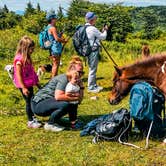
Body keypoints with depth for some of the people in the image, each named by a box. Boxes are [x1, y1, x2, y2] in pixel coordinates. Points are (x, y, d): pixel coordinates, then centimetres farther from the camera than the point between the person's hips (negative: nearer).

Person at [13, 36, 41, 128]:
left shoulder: (27, 58, 9)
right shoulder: (19, 59, -20)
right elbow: (18, 75, -20)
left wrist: (36, 82, 20)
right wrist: (23, 88, -21)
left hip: (29, 84, 9)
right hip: (24, 85, -9)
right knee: (29, 102, -1)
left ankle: (32, 118, 30)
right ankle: (30, 122, 10)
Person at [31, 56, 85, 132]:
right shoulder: (64, 79, -18)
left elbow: (79, 99, 5)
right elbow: (58, 96, -33)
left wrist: (81, 85, -4)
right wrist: (74, 98, -24)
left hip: (48, 102, 9)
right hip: (38, 104, -9)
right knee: (65, 104, -30)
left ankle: (73, 122, 9)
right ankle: (50, 124, -11)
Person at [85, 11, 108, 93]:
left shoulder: (85, 28, 11)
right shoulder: (92, 29, -18)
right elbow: (103, 37, -8)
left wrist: (102, 31, 13)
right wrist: (105, 30, 9)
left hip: (89, 51, 10)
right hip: (93, 51, -10)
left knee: (92, 69, 17)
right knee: (92, 69, -3)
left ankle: (94, 85, 27)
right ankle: (91, 87, 4)